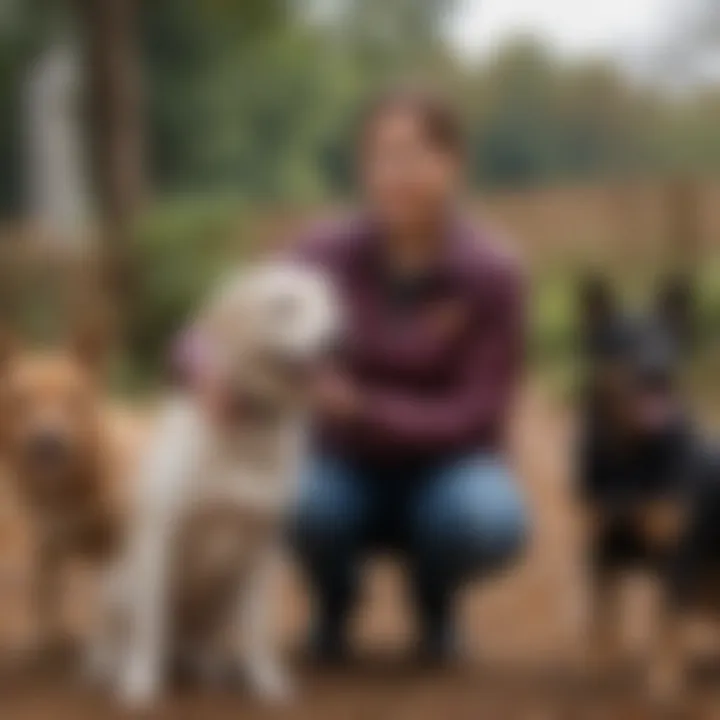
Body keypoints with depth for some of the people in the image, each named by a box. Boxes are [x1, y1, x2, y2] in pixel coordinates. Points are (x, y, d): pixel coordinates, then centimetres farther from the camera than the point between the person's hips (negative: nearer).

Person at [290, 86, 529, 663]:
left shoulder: (493, 275, -16)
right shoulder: (325, 257, -13)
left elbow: (476, 417, -18)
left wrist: (363, 406, -34)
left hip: (446, 469, 0)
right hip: (347, 468, 1)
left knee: (491, 518, -34)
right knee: (297, 499, -34)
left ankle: (434, 599, 3)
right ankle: (334, 598, 2)